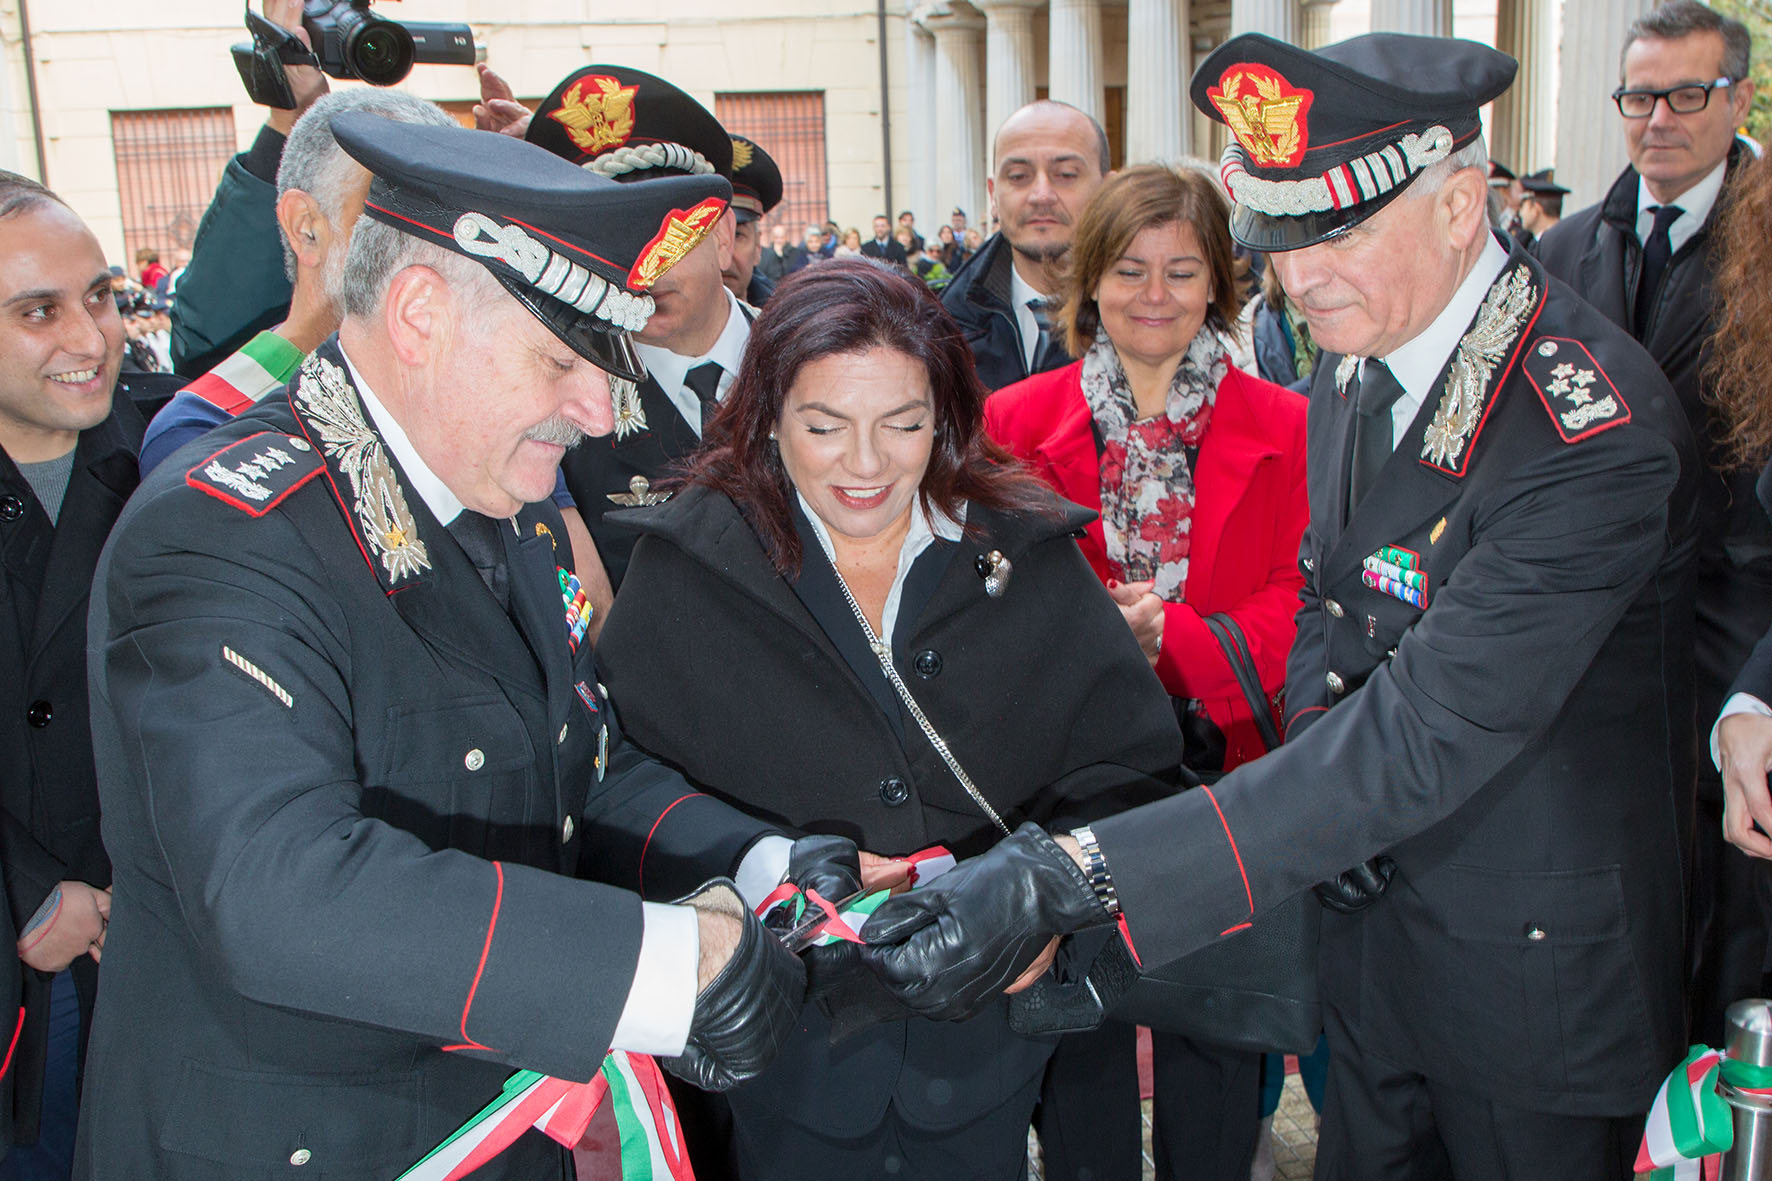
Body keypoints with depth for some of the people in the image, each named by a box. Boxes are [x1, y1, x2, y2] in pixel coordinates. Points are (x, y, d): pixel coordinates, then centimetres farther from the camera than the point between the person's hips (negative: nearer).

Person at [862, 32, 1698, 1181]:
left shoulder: (1594, 429, -29)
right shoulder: (1356, 360, -3)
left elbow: (1433, 731, -35)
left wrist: (1068, 874, -42)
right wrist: (1332, 774, -11)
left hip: (1535, 964, -6)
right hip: (1377, 910, 7)